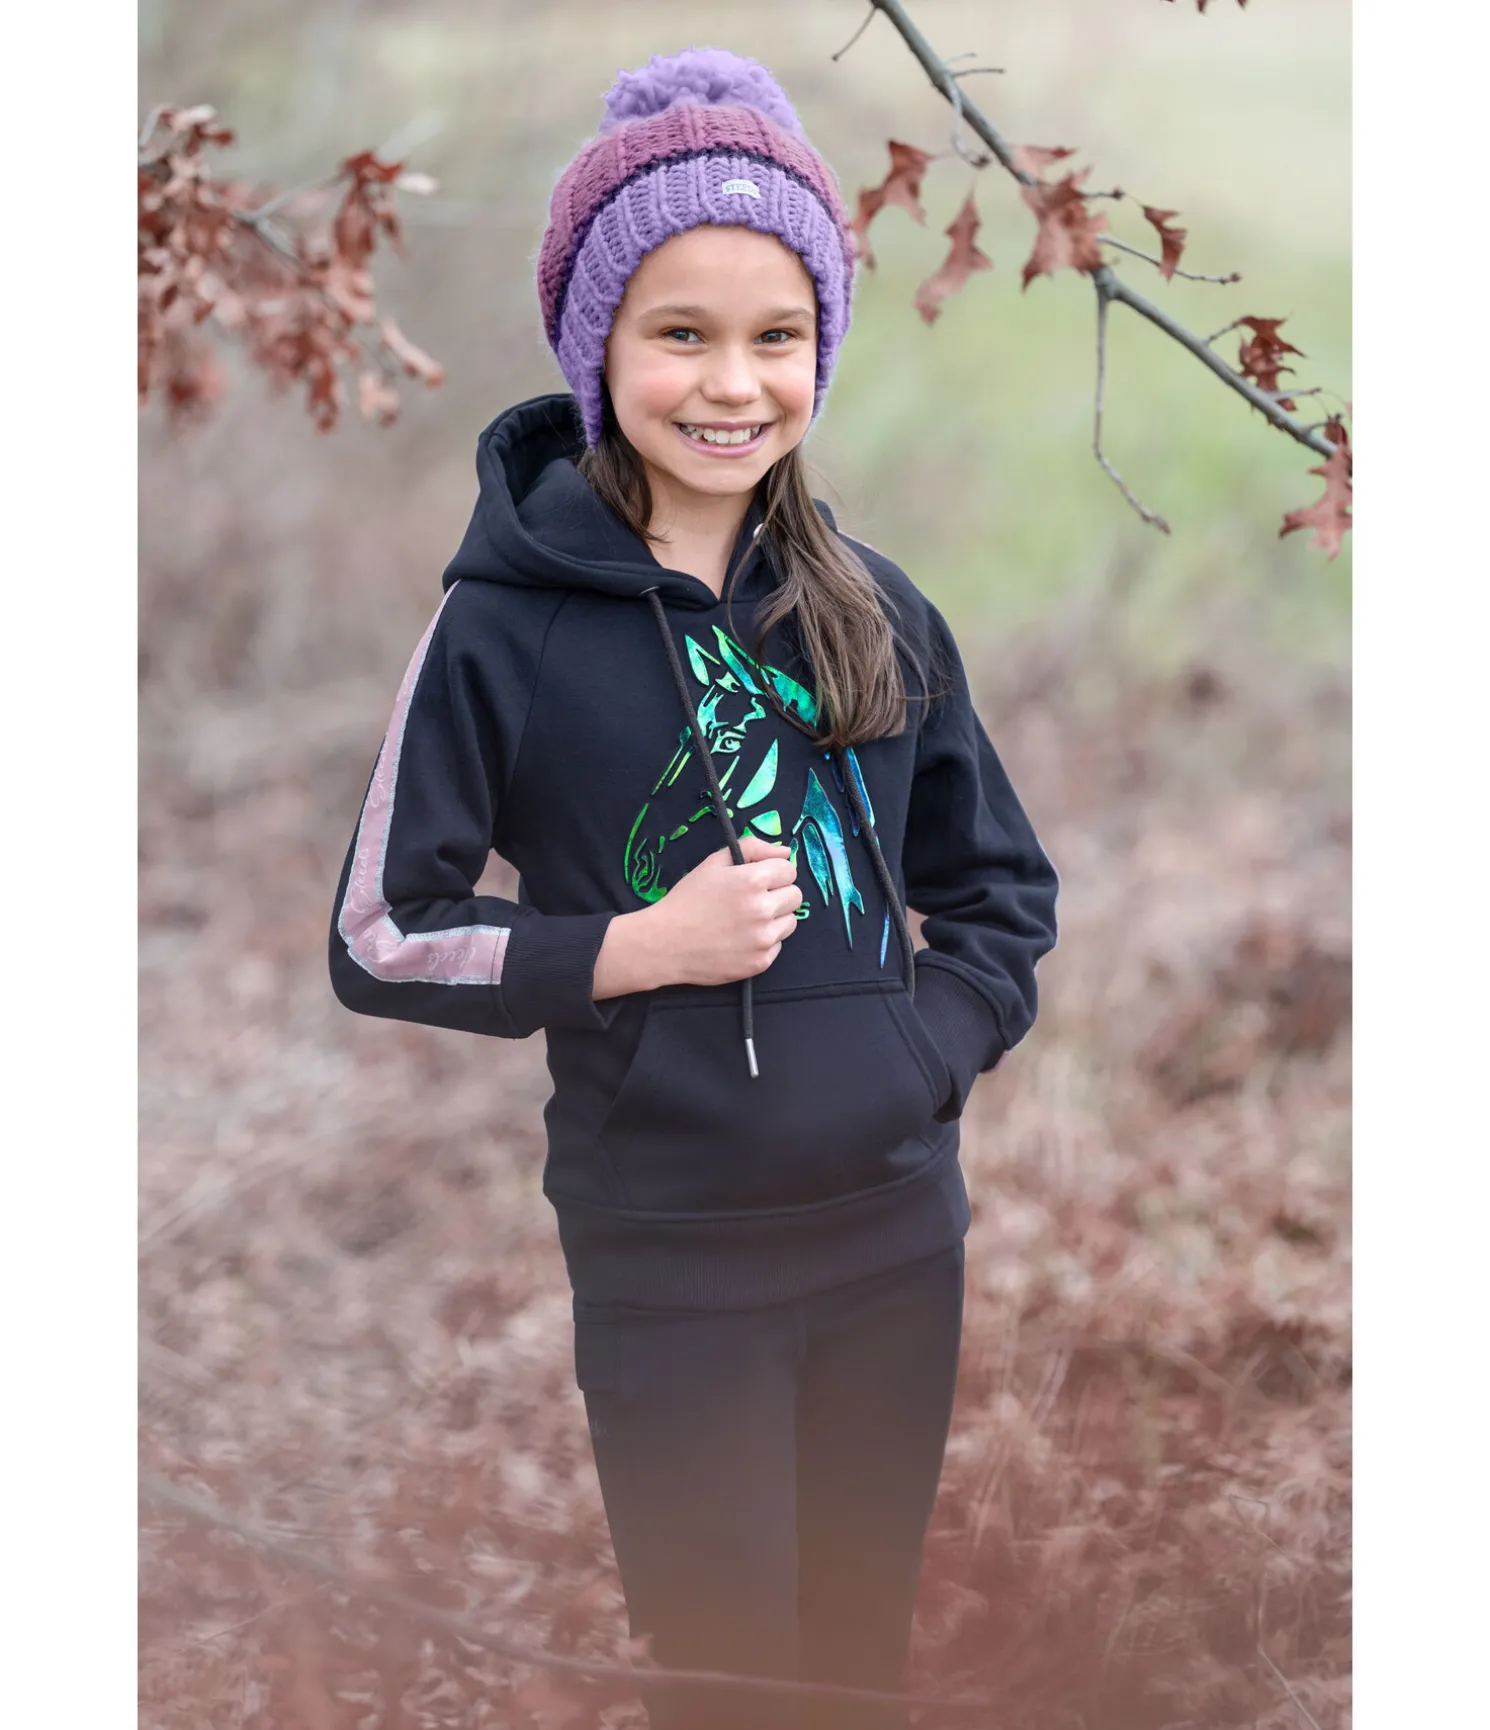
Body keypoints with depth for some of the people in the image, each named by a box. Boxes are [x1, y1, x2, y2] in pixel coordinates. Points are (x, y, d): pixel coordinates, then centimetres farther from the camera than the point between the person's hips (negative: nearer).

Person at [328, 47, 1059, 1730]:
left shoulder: (875, 613, 4)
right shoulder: (507, 623, -8)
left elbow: (1002, 889, 14)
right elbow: (380, 937, -6)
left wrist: (934, 1043, -3)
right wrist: (642, 946, -16)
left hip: (896, 1232, 4)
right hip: (671, 1263, -4)